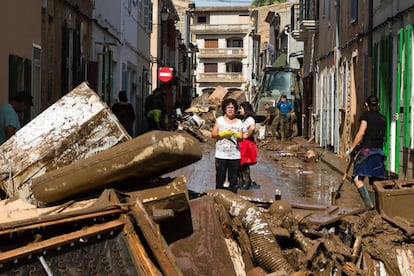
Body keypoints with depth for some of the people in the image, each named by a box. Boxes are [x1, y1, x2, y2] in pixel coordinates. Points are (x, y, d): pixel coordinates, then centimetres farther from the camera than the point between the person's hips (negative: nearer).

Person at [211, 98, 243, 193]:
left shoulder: (238, 122, 8)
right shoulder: (219, 120, 3)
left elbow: (241, 138, 3)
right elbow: (213, 134, -3)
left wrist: (237, 135, -20)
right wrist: (224, 133, -18)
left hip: (235, 156, 2)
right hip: (221, 155, -1)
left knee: (233, 179, 5)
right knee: (220, 178, 3)